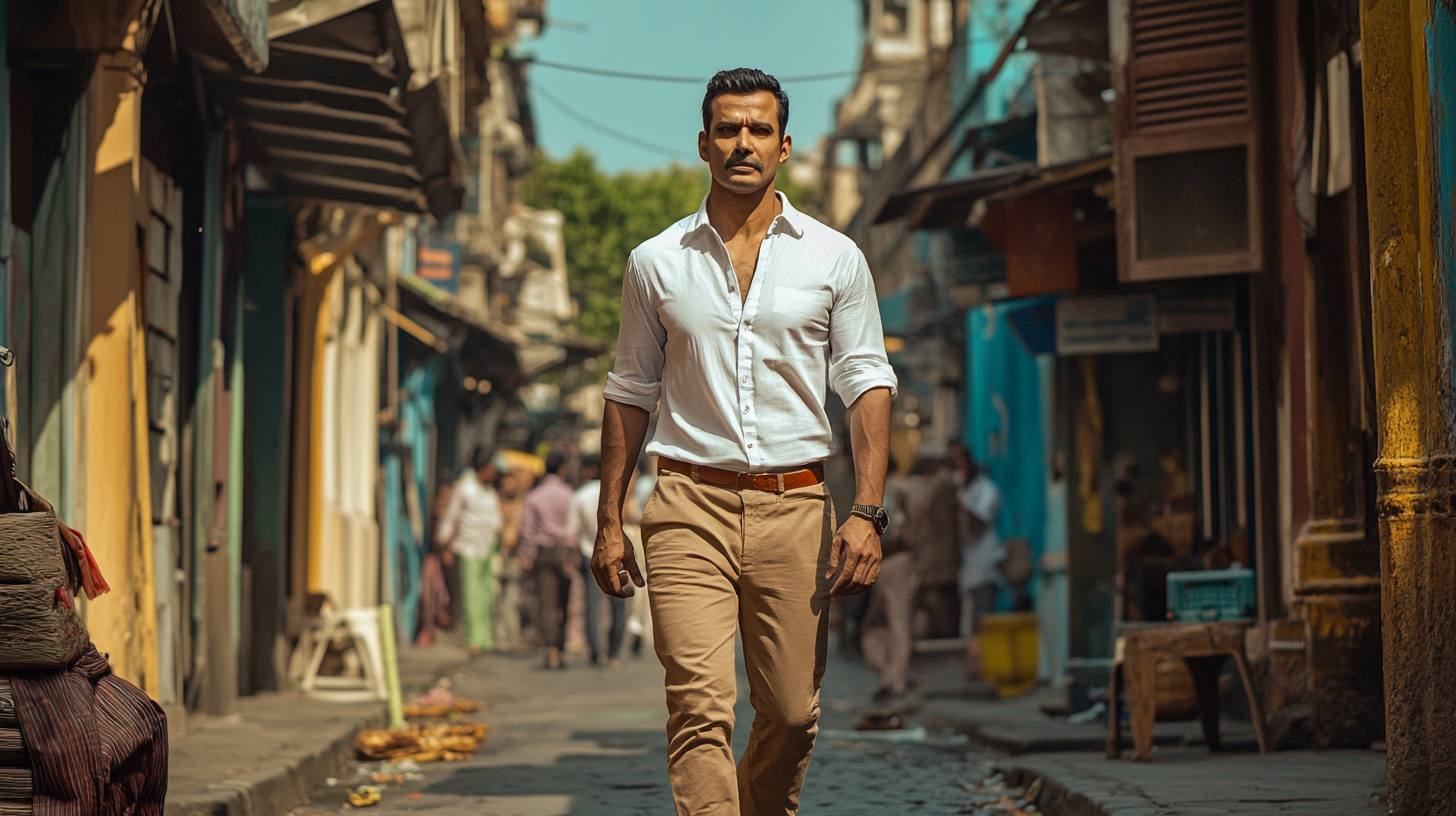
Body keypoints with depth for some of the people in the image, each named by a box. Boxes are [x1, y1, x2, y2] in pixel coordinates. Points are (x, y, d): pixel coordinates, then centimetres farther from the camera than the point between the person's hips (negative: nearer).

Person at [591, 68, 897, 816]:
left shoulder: (834, 259, 5)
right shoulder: (656, 263, 7)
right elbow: (630, 394, 12)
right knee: (700, 707, -13)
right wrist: (609, 522, 8)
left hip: (796, 509, 1)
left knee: (791, 713, 5)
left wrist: (867, 513, -8)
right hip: (690, 507, -1)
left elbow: (868, 384, 3)